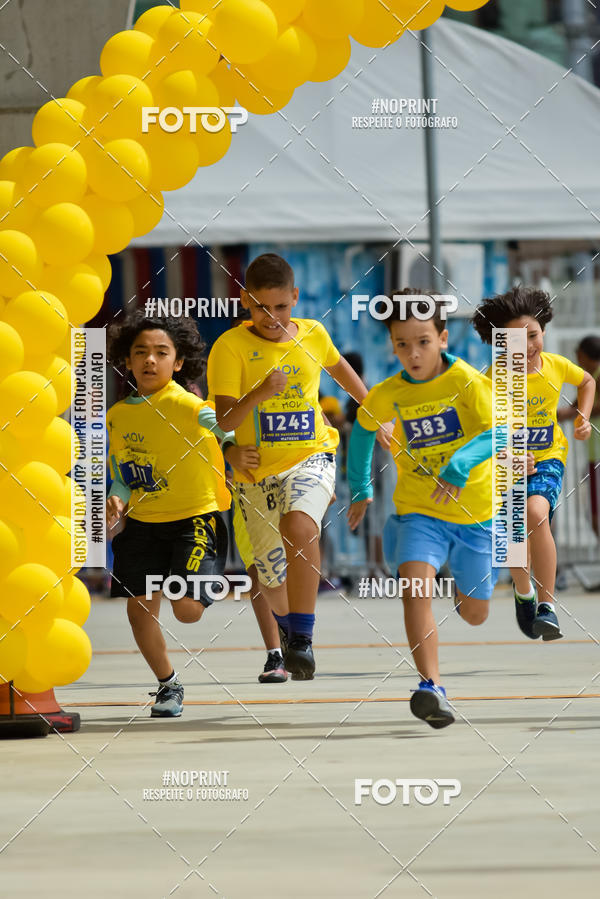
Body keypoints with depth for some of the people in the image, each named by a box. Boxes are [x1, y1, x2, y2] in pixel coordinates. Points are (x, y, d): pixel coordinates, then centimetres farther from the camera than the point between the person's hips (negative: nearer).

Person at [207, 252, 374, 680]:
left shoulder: (313, 335, 1)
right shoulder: (230, 347, -10)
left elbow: (338, 365, 24)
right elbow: (225, 420, -17)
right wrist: (259, 393, -35)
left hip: (311, 457, 0)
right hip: (257, 471, 0)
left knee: (298, 525, -33)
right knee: (273, 577, 11)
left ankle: (303, 637, -28)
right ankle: (288, 626, 48)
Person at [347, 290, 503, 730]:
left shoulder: (466, 380, -15)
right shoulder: (385, 396, -6)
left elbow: (497, 432, -28)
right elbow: (363, 430, 17)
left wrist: (459, 466, -44)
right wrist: (360, 490, 23)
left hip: (475, 510, 0)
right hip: (418, 509, 1)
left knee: (475, 613, 12)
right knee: (416, 583, -28)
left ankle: (466, 582, 50)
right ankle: (432, 688, -33)